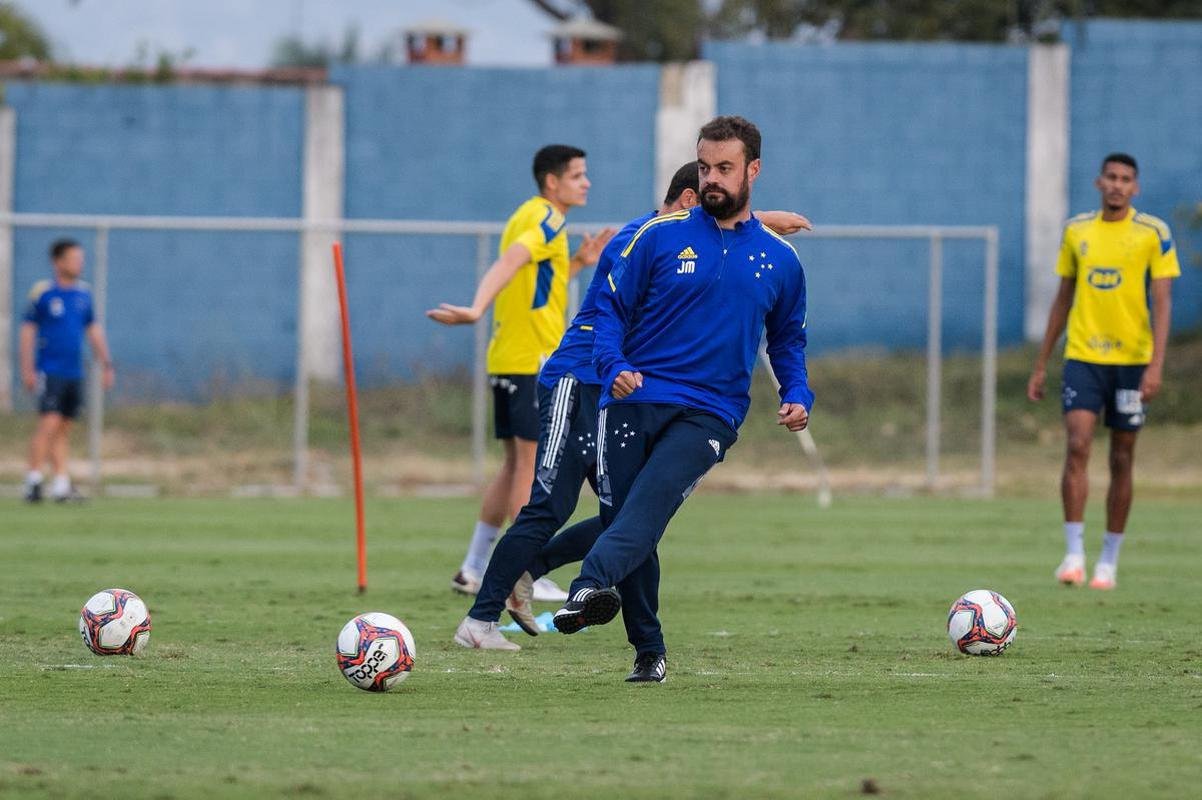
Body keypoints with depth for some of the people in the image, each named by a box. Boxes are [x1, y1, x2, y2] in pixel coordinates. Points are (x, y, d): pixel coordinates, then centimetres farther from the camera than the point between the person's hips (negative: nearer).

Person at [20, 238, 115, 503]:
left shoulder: (83, 293, 10)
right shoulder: (42, 291, -5)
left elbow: (93, 329, 19)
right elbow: (28, 329, -3)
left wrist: (106, 364, 15)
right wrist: (27, 369, -8)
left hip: (74, 372, 6)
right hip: (49, 370, -5)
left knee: (64, 428, 7)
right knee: (49, 424, -14)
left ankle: (62, 483, 9)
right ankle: (33, 480, -10)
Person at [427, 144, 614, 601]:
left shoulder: (529, 218, 20)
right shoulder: (547, 220, -11)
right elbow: (507, 265, -29)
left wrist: (579, 264, 22)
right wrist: (477, 310, -44)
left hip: (510, 359, 10)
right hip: (535, 359, -10)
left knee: (516, 467, 14)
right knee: (531, 466, -7)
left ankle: (473, 571, 16)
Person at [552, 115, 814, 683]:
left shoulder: (780, 261, 12)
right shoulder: (662, 236, 6)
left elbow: (787, 339, 24)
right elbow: (610, 308, 7)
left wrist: (797, 397, 6)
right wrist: (614, 366, -11)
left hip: (708, 414, -1)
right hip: (634, 399, 1)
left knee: (654, 494, -27)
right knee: (620, 506, -2)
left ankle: (590, 585, -50)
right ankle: (649, 652, 13)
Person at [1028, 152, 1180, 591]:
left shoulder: (1154, 233, -2)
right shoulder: (1076, 231, 7)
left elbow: (1162, 303, -7)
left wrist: (1156, 365, -18)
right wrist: (1041, 365, 13)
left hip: (1131, 361, -1)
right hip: (1082, 357, 1)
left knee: (1122, 459, 5)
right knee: (1077, 445, -15)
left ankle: (1109, 561, 15)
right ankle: (1073, 554, -14)